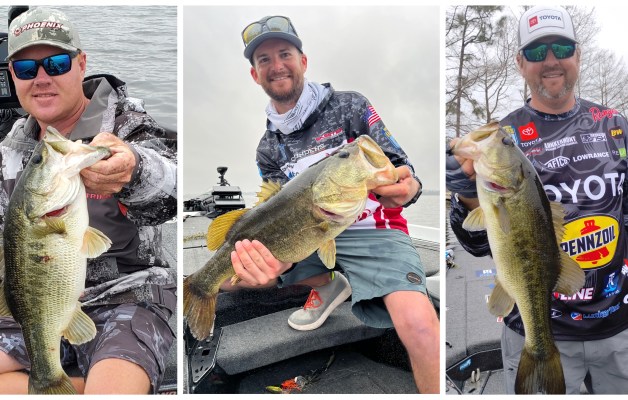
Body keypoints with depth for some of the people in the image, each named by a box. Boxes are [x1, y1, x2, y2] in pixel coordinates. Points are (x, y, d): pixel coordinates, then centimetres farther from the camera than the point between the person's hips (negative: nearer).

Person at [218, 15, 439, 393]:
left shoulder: (350, 107, -1)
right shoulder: (268, 148, 9)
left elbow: (400, 168, -4)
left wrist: (408, 188, -31)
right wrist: (280, 261, -22)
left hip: (372, 231, -5)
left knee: (418, 324, -33)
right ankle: (328, 284, 6)